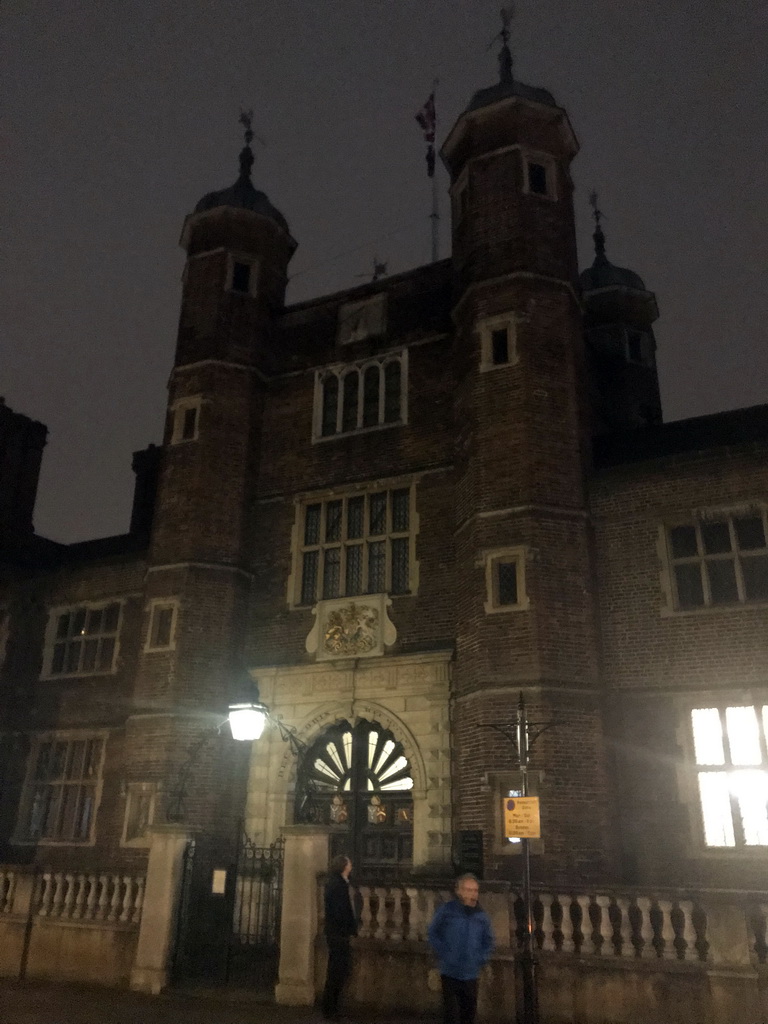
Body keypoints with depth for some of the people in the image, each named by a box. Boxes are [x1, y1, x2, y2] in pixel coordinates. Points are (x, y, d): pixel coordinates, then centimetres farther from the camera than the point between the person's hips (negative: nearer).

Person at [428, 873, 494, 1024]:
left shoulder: (482, 916, 0)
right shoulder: (446, 911, -10)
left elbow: (488, 941, 15)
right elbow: (433, 934, 2)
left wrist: (482, 958, 3)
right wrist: (443, 954, -5)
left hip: (471, 975, 4)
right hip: (450, 973, -3)